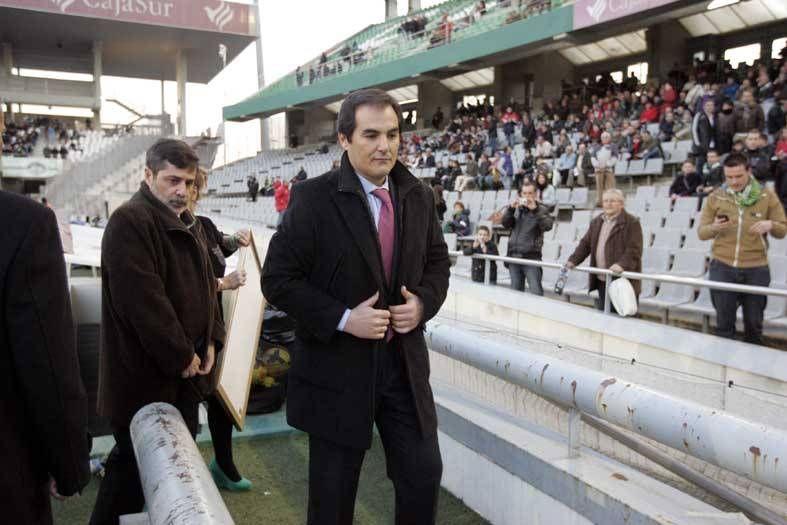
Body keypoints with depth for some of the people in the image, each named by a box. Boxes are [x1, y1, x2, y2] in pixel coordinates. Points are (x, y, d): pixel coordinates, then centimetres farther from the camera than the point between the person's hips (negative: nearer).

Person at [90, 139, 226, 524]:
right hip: (144, 374, -9)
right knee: (135, 465, 3)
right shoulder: (129, 221, -16)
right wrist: (181, 356, -18)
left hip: (184, 371, 9)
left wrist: (209, 341, 4)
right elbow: (143, 299, -24)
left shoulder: (186, 223, 13)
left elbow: (204, 284, 16)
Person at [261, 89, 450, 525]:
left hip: (404, 362, 4)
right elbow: (278, 279, -12)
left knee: (424, 474, 14)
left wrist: (423, 302, -6)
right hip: (337, 367, -4)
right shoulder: (313, 198, -13)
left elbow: (437, 261, 14)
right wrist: (343, 319, -20)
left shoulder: (418, 197, 2)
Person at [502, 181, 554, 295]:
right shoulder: (517, 209, 13)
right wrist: (511, 208, -11)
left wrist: (535, 210, -21)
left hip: (531, 256, -4)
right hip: (514, 255, 4)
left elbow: (548, 226, -13)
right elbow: (505, 224, 4)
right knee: (516, 291, 11)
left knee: (535, 292, -12)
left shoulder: (541, 209, 2)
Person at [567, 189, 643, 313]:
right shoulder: (596, 222, 15)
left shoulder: (632, 223, -7)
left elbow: (634, 250, -16)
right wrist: (573, 260, 2)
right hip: (601, 282, 7)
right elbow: (585, 244, 16)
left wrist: (622, 264, -31)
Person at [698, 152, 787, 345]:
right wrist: (714, 227, -21)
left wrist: (770, 225, -19)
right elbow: (701, 233, 1)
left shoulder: (767, 196, 0)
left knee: (754, 322, 11)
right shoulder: (715, 197, 1)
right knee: (724, 322, 7)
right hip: (722, 267, 0)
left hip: (756, 269, 0)